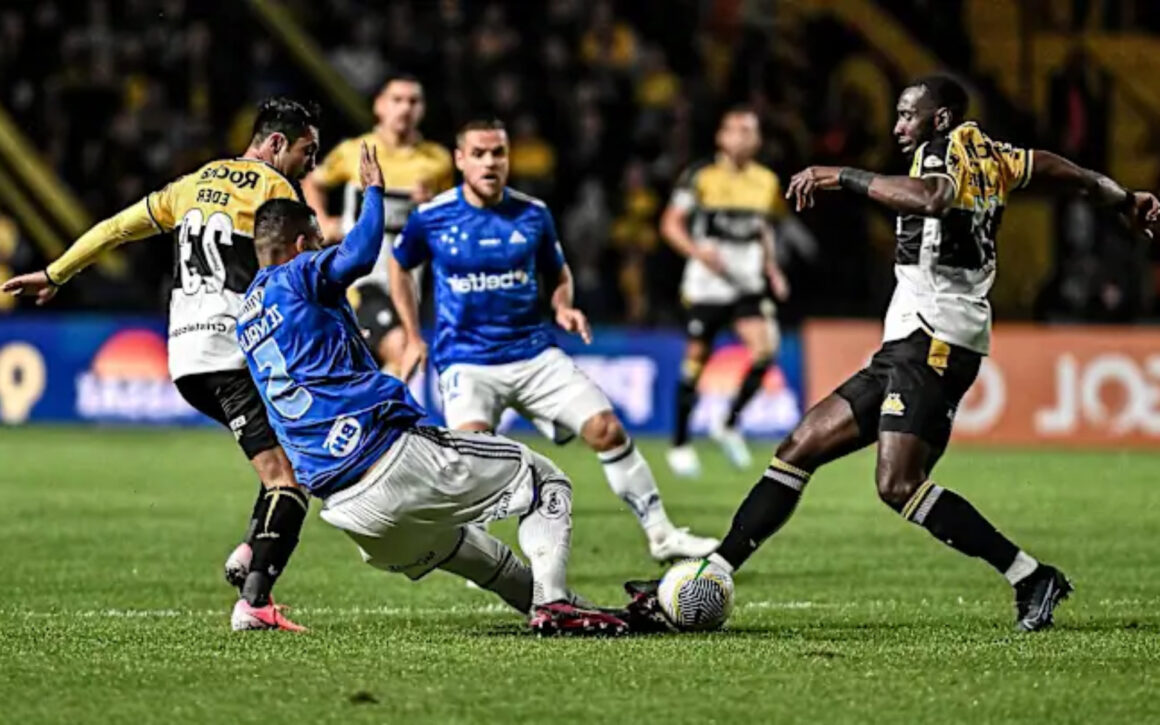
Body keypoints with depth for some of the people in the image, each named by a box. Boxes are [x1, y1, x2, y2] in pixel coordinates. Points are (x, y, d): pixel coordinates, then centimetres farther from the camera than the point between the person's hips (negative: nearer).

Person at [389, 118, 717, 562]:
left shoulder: (533, 214, 1)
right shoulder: (432, 218, -5)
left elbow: (558, 274, 17)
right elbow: (399, 266, 14)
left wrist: (563, 307, -4)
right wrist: (413, 337, 10)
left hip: (534, 354, 3)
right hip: (466, 359, -3)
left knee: (606, 429, -8)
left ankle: (660, 534, 5)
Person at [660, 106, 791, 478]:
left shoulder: (767, 181, 9)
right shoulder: (701, 176, -5)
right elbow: (671, 224, -4)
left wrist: (773, 270, 10)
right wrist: (698, 251, -20)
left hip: (748, 284, 3)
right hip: (706, 283, -3)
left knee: (766, 348, -17)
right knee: (696, 360, 1)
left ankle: (729, 423, 1)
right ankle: (680, 444, 16)